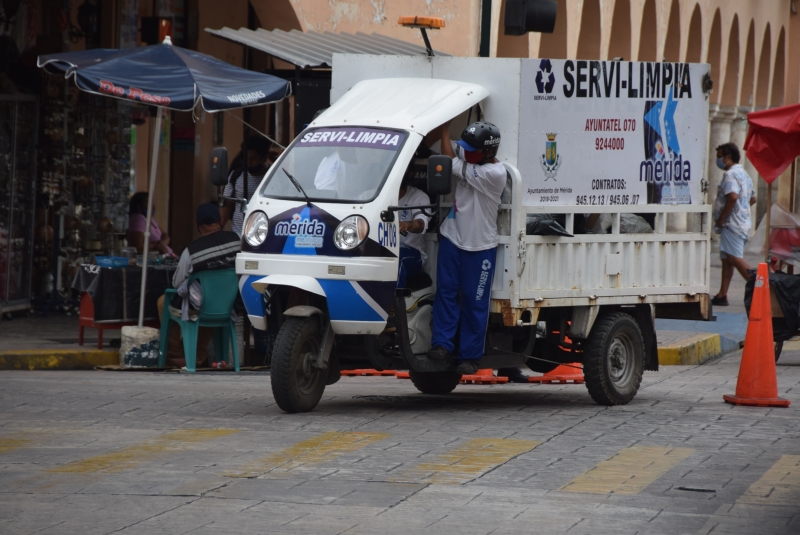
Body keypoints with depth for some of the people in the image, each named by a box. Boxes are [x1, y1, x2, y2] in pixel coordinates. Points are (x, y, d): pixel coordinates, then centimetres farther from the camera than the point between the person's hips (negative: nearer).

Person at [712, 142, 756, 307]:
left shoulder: (731, 174, -14)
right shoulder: (744, 174, 20)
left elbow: (733, 196, -28)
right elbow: (752, 199, 28)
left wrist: (721, 218, -20)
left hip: (732, 223, -11)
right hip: (743, 222, 11)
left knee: (734, 257, -16)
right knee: (726, 258, 10)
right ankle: (722, 295, 10)